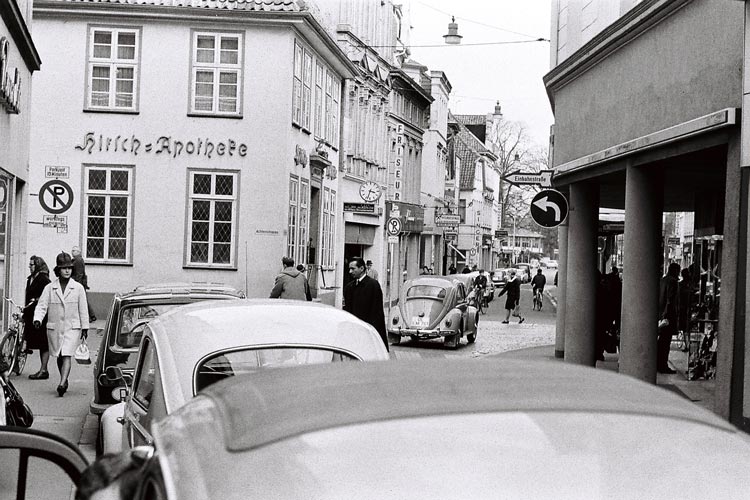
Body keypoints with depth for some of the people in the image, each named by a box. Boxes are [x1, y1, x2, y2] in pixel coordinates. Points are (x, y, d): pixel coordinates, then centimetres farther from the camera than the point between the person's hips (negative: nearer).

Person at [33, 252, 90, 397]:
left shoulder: (78, 288, 2)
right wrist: (37, 319, -21)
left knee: (66, 356, -15)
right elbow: (42, 306, -2)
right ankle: (64, 381, 30)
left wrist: (85, 328, 6)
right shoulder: (49, 288, 3)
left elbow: (83, 309, 6)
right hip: (54, 328, 2)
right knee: (59, 357, 12)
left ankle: (62, 384, -24)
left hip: (72, 327, -2)